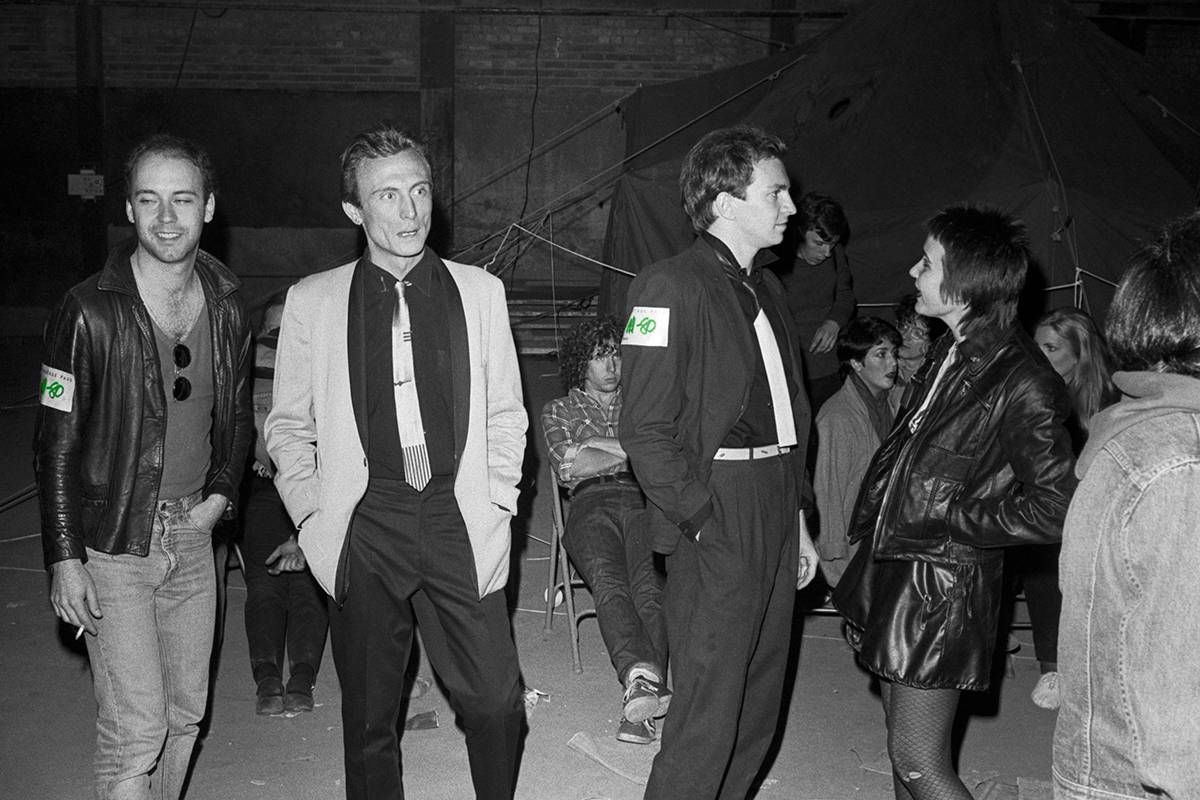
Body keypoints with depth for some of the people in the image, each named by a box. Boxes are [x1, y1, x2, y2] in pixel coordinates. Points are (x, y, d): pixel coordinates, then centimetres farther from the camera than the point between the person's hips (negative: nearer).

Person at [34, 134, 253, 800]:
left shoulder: (226, 310, 4)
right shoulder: (89, 313, -12)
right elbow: (55, 445, -10)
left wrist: (221, 494, 3)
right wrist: (65, 559, -13)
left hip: (192, 540, 5)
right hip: (114, 546, -5)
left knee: (184, 718, 14)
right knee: (134, 731, -6)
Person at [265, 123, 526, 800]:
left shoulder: (480, 290, 8)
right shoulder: (313, 300, 4)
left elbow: (506, 414, 13)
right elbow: (288, 425, 10)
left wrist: (493, 502, 3)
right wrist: (316, 515, 0)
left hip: (458, 521, 1)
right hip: (364, 525, 0)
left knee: (496, 700, -1)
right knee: (369, 717, 9)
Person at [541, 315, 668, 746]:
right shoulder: (559, 410, 27)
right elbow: (567, 467, 8)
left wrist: (599, 444, 6)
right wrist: (631, 451, 8)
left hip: (643, 500, 1)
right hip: (590, 504, -1)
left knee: (648, 586, -33)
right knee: (609, 581, -36)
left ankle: (640, 693, -51)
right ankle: (644, 680, -57)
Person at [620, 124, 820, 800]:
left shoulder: (768, 289, 17)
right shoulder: (671, 287, -10)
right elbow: (646, 429, -15)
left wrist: (798, 519, 17)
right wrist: (700, 520, -16)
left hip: (777, 514, 8)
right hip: (718, 524, -8)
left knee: (758, 716, 14)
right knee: (707, 723, -3)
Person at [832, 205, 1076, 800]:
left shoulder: (1023, 385, -20)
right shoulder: (950, 353, 7)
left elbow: (1052, 510, -20)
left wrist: (943, 522, -15)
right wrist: (871, 519, 8)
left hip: (943, 586, -8)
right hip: (891, 562, 9)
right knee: (900, 739, 19)